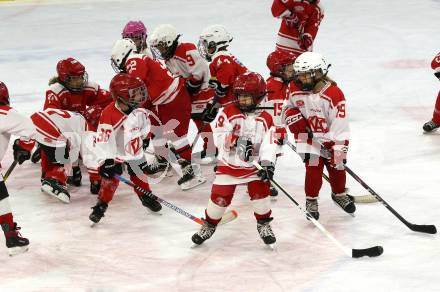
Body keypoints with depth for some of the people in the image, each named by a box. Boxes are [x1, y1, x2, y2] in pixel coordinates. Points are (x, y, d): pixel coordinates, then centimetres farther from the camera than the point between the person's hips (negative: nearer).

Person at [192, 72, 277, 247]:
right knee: (220, 197, 1)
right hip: (228, 165, -1)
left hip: (253, 166, 1)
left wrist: (267, 164, -26)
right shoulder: (228, 113, -7)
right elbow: (219, 137, -14)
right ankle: (209, 225, 24)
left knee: (260, 192, -10)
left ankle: (264, 225, 14)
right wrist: (237, 140, -29)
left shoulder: (265, 119, -3)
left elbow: (268, 144, -11)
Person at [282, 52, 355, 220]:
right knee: (313, 168, -6)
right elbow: (288, 108, 9)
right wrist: (296, 121, -12)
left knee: (337, 167, 11)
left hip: (330, 137, -1)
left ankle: (339, 194, 37)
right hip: (309, 137, 1)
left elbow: (340, 126, -24)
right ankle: (311, 201, 11)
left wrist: (339, 151, -26)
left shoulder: (334, 94, -26)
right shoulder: (295, 89, -12)